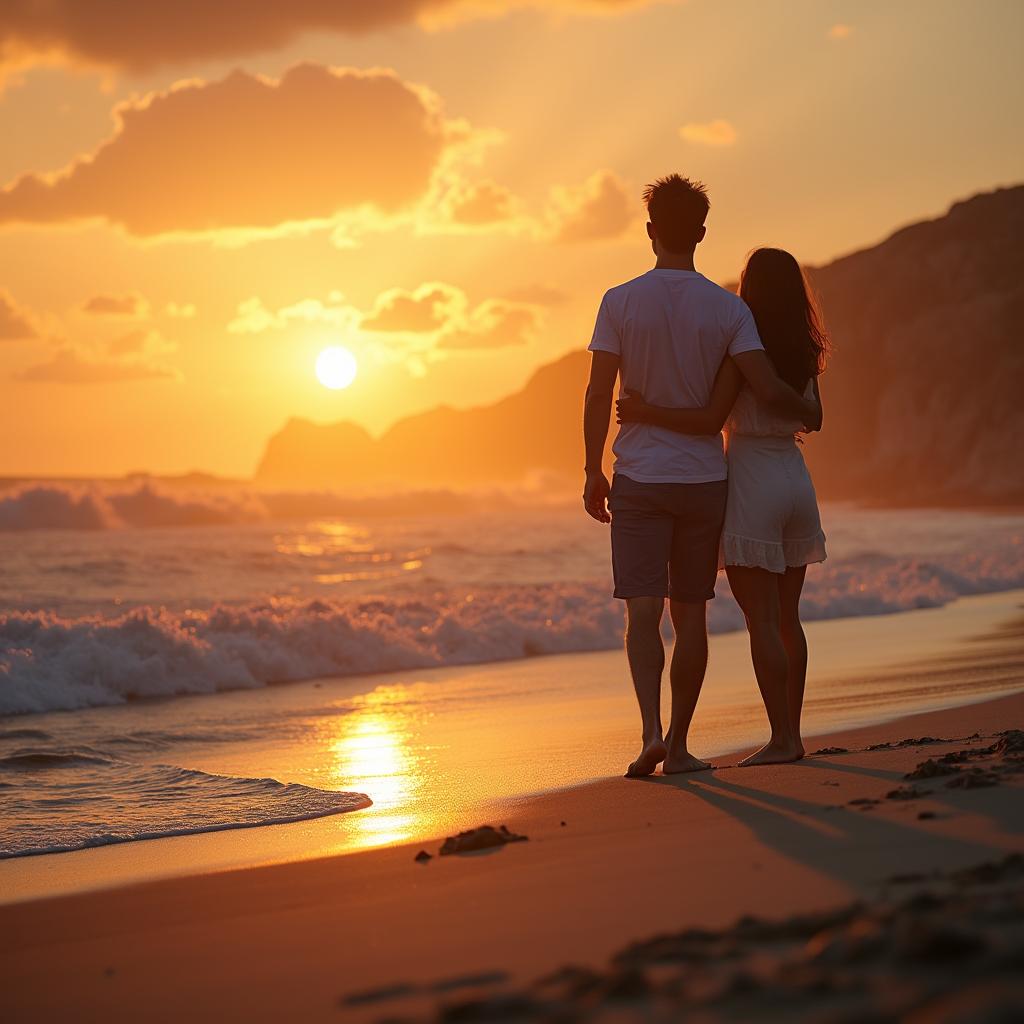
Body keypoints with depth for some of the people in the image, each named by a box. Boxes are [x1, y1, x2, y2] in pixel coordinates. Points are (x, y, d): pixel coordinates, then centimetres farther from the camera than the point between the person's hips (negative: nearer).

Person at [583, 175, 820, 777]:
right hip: (704, 479, 1)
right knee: (691, 613, 9)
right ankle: (679, 745, 13)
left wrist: (592, 474, 4)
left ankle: (652, 729, -20)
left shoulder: (620, 302, -4)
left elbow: (598, 395, -5)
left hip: (638, 479, -1)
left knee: (643, 610, -2)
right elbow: (769, 391, -10)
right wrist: (810, 411, 12)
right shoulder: (728, 308, -3)